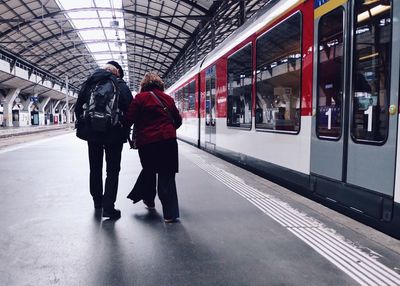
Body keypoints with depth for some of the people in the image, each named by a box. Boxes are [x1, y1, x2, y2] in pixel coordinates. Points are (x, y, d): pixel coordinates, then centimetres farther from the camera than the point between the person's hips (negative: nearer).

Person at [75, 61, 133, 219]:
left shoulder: (88, 83, 7)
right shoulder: (120, 85, -3)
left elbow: (78, 108, 6)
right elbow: (130, 109, -9)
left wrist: (82, 128, 14)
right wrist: (125, 131, 2)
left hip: (92, 132, 4)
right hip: (114, 133, -3)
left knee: (95, 168, 18)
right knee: (112, 170, 3)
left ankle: (97, 200, 32)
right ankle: (108, 207, -2)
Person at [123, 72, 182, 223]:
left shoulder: (140, 98, -2)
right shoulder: (168, 98, 10)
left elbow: (128, 119, -7)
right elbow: (178, 120, 15)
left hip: (147, 142, -2)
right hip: (168, 140, 2)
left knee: (149, 170, 22)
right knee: (167, 175, 4)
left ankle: (148, 199, 37)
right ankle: (170, 213, 3)